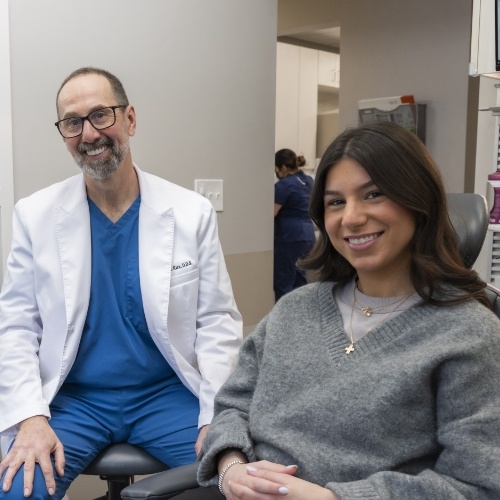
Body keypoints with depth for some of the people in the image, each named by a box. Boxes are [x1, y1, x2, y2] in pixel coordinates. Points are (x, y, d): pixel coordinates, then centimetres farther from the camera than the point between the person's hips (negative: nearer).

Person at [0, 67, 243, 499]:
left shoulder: (193, 212, -3)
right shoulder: (35, 215, -1)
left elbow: (218, 321, -2)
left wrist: (217, 415, -13)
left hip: (167, 393, 0)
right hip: (72, 397, 0)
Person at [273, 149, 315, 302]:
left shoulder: (284, 185, -14)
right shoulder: (308, 180, 13)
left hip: (289, 237, -9)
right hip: (307, 235, 9)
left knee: (283, 283, -2)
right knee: (299, 279, 14)